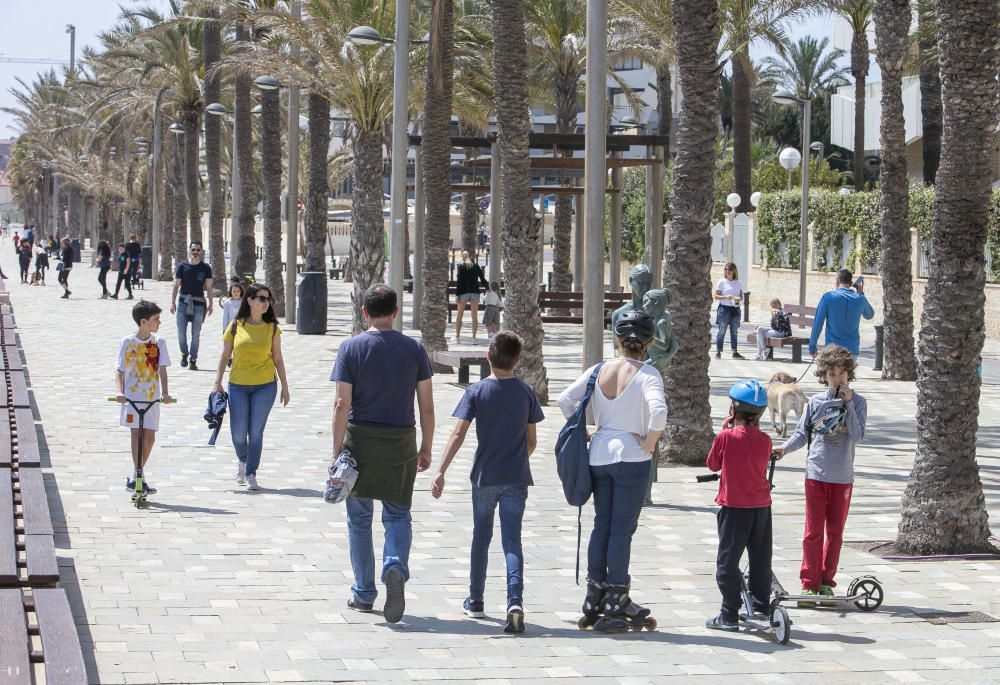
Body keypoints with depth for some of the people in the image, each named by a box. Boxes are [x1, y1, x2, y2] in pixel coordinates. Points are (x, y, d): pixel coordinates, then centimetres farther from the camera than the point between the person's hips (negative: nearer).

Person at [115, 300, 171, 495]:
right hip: (132, 396, -3)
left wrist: (165, 392, -17)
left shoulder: (158, 342, 2)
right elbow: (120, 371, 0)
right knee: (136, 433, -10)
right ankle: (139, 477, -8)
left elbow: (162, 369, -3)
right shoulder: (128, 342, -3)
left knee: (149, 437, 4)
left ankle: (136, 476, 18)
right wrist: (120, 391, -16)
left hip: (152, 398, 3)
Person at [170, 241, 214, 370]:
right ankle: (184, 354, 21)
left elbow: (209, 287, 7)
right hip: (184, 301, 0)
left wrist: (210, 304, 3)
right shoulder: (182, 266, 2)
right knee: (181, 332, -3)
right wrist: (173, 302, 0)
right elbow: (176, 285, 5)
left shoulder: (206, 268, 4)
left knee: (196, 334, 1)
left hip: (199, 303, 0)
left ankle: (193, 360, 8)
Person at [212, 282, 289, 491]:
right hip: (238, 386, 0)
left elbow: (278, 359, 7)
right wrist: (218, 382, 0)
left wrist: (285, 387, 6)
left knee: (256, 431, -2)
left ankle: (251, 474, 10)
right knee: (238, 433, 1)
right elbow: (225, 356, 5)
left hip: (265, 386, 0)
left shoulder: (272, 328, 2)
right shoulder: (236, 326, 0)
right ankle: (243, 461, 32)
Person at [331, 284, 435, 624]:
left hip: (360, 441, -1)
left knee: (359, 518, 11)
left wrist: (337, 452, -6)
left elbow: (342, 404, -10)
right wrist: (426, 449, 10)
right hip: (400, 442, 1)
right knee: (398, 516, 12)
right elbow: (427, 406, 0)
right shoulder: (414, 350, 0)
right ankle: (396, 566, -17)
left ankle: (364, 594, 16)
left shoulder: (351, 348, -5)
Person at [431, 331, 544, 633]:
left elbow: (458, 434, -14)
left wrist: (441, 472, -14)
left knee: (481, 537, 16)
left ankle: (475, 602, 26)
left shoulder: (476, 391, -6)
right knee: (512, 541, -2)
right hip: (516, 478, 1)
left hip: (484, 477, -1)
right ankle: (515, 602, -22)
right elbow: (532, 441, 6)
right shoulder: (526, 392, 1)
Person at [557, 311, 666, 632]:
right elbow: (658, 410, -26)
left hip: (599, 454, 5)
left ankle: (594, 595, 18)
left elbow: (565, 400, 3)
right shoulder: (647, 374, -11)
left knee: (601, 525, 14)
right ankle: (616, 599, 6)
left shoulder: (599, 371, 4)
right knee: (622, 528, 2)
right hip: (631, 458, -5)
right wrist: (650, 443, -13)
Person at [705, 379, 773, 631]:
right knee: (761, 561, 16)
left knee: (727, 561, 2)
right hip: (762, 506, 4)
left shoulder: (726, 437, -14)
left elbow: (713, 464, 0)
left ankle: (729, 615, 1)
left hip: (734, 506, -4)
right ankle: (761, 609, 22)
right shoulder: (764, 440, -3)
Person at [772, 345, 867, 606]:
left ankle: (826, 581, 16)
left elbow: (857, 436, -11)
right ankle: (809, 582, 2)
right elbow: (802, 433, 6)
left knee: (835, 531, 7)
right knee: (813, 531, -1)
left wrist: (848, 403, -14)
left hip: (842, 477, 0)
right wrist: (785, 449, -11)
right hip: (816, 474, 0)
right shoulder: (816, 402, 3)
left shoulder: (857, 403, 1)